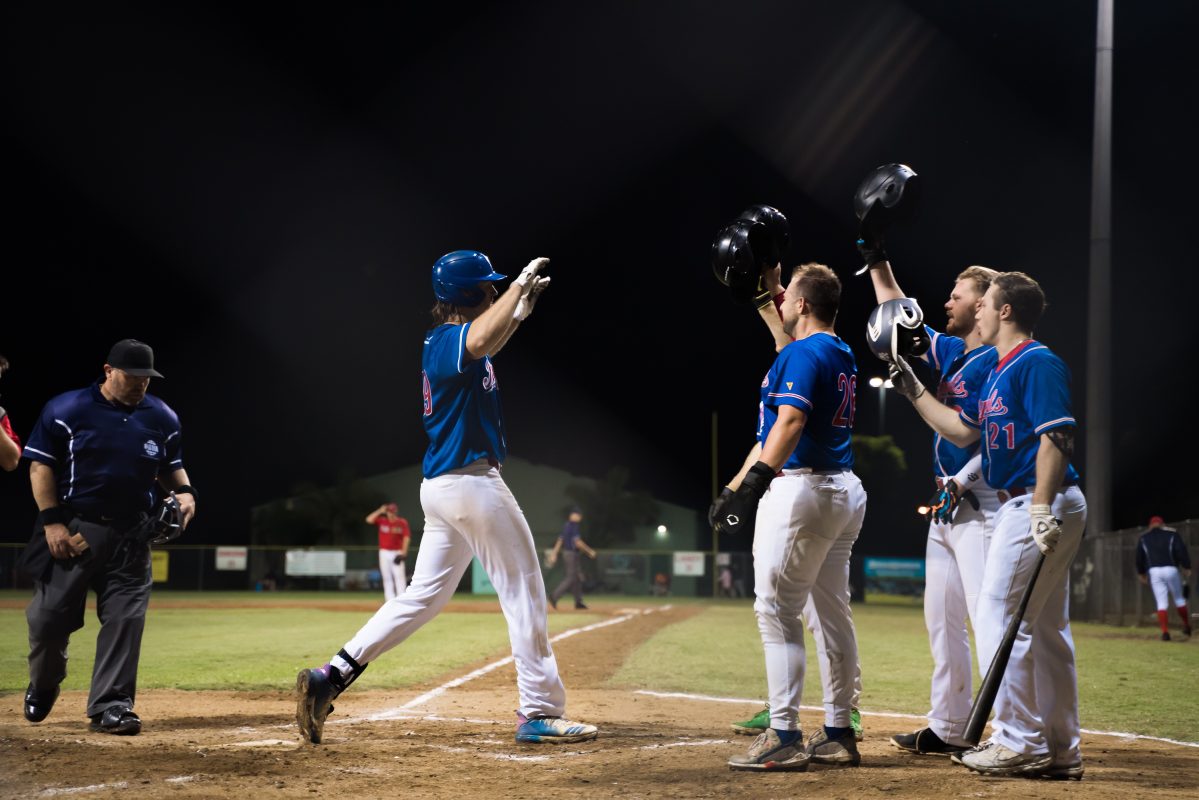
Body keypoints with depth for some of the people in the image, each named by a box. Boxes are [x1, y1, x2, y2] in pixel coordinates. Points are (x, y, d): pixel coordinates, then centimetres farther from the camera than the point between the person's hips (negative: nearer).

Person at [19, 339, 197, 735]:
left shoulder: (163, 418, 8)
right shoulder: (66, 409, -4)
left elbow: (171, 467, 20)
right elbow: (40, 466, -4)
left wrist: (184, 492, -2)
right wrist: (52, 521, -12)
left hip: (131, 535, 3)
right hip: (73, 531, -2)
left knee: (126, 618, -6)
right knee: (50, 615, 1)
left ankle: (110, 704, -1)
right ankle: (42, 686, 29)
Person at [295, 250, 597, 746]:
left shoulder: (441, 341, 15)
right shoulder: (450, 339, -14)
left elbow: (484, 344, 37)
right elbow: (482, 341, -38)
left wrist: (520, 309, 25)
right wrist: (520, 285, -26)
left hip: (441, 487, 10)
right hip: (473, 482, -10)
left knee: (424, 596, 12)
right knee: (524, 592, -2)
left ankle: (330, 676, 7)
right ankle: (540, 712, 1)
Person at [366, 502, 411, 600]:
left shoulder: (402, 522, 1)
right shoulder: (382, 521, 6)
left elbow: (406, 537, -4)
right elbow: (369, 520, -7)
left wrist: (403, 552, -13)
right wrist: (380, 511, -9)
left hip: (397, 553, -3)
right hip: (384, 553, 3)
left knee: (399, 577, -10)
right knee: (387, 578, 3)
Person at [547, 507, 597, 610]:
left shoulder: (566, 526, 14)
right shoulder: (574, 526, -15)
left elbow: (560, 540, 15)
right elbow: (578, 542, -19)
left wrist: (554, 553, 16)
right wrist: (590, 551, -11)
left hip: (565, 553, 10)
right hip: (571, 554, -10)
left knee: (577, 577, 12)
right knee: (571, 577, -9)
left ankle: (578, 601, 13)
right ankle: (555, 596, -15)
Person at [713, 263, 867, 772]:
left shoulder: (801, 354, -12)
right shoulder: (841, 355, 15)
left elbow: (790, 423, -26)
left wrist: (753, 482, -33)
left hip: (801, 491, -10)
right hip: (844, 491, 10)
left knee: (776, 610, -8)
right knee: (833, 612, 12)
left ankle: (784, 739, -10)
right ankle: (837, 734, 17)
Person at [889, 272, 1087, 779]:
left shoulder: (1037, 363, -12)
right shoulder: (999, 371, 19)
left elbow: (1056, 436, -21)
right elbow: (963, 433, 24)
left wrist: (1041, 509, -27)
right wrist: (914, 392, 22)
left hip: (1039, 505, -10)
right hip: (1031, 508, 10)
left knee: (1000, 618, -8)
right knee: (1047, 629, 11)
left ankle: (1019, 743, -5)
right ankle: (1060, 750, 16)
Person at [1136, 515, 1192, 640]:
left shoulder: (1143, 538, 14)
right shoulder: (1172, 534, 7)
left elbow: (1139, 557, 17)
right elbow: (1182, 551, -2)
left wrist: (1141, 573, 27)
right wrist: (1187, 568, 2)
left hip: (1153, 571, 1)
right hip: (1171, 569, -1)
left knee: (1161, 602, 0)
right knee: (1179, 598, 16)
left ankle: (1165, 632, -10)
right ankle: (1186, 625, 20)